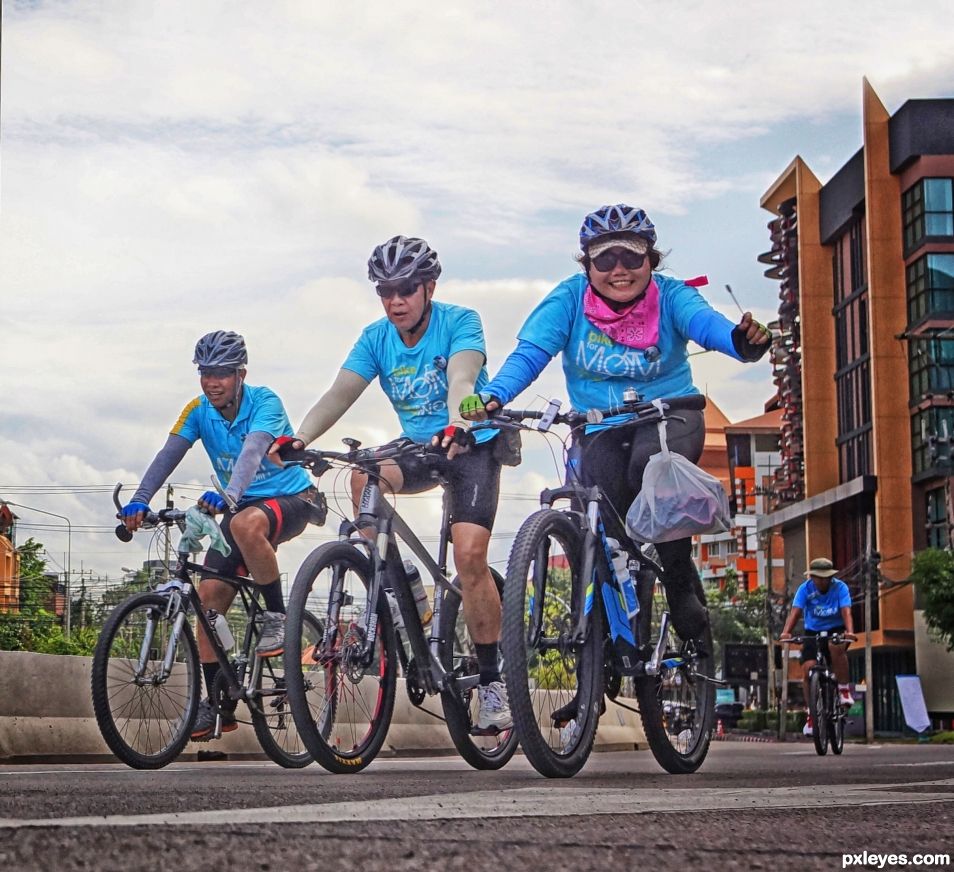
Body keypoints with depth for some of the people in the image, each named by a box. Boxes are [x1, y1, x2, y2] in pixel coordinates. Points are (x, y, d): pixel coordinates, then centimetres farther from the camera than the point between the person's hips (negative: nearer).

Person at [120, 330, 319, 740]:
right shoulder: (199, 410, -4)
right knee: (209, 594, -7)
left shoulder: (264, 402, -19)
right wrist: (139, 501, -33)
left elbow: (253, 450, -37)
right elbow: (168, 455, -16)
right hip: (242, 505, 6)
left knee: (246, 523, -40)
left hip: (291, 499, -6)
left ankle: (277, 618, -20)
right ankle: (218, 702, 2)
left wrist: (228, 494, -55)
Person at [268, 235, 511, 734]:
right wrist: (299, 439, -33)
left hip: (472, 446, -4)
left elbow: (461, 381, -34)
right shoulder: (376, 338, -3)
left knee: (470, 553, -21)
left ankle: (492, 680, -9)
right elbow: (340, 393, -15)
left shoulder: (459, 323, -16)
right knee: (364, 474, -29)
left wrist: (457, 427, -55)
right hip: (418, 448, 4)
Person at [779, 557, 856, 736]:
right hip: (813, 632, 2)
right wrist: (786, 632, -39)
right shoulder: (805, 589, -9)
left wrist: (849, 631, -44)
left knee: (836, 647, -37)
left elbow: (846, 611, -24)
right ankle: (811, 713, 1)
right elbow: (795, 611, -21)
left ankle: (844, 689, -18)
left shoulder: (840, 587, -11)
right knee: (808, 670, -15)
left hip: (836, 630, -2)